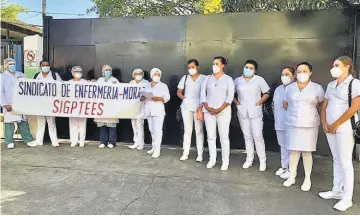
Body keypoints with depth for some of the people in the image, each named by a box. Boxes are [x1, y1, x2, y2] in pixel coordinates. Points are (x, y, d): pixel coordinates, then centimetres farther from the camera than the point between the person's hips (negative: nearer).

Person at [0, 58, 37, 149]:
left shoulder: (21, 75, 16)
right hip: (9, 105, -4)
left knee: (23, 122, 7)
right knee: (9, 123, 0)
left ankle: (28, 140, 11)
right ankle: (9, 142, 10)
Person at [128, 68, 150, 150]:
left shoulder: (146, 83, 1)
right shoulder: (131, 82, 16)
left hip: (141, 106, -5)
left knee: (139, 124, -10)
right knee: (134, 125, 7)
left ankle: (141, 144, -2)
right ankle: (136, 143, 17)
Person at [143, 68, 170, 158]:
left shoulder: (163, 85, 3)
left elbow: (167, 97, -5)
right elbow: (143, 96, 15)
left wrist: (158, 98, -22)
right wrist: (142, 97, -9)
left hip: (158, 110, -5)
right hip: (149, 110, 5)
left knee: (158, 130, -10)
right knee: (152, 130, 10)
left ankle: (157, 150, -10)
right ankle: (154, 147, 21)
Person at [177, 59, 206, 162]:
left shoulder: (203, 78, -1)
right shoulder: (185, 78, 8)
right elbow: (179, 92, 13)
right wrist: (184, 98, -2)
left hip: (198, 107, -3)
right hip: (186, 107, 3)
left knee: (199, 130, 3)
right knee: (187, 130, 9)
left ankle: (200, 155, 10)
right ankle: (185, 153, 16)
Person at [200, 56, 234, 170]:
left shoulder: (228, 79, 2)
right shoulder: (207, 78, 9)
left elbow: (230, 96, -6)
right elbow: (202, 94, 5)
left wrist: (219, 109, -15)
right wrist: (207, 107, -10)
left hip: (223, 111, -3)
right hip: (208, 111, 3)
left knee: (224, 136, -1)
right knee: (211, 136, 6)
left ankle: (225, 161, 8)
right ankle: (212, 159, 16)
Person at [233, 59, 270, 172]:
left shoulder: (259, 80, -1)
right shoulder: (237, 80, 7)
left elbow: (266, 93, 3)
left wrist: (260, 102, -9)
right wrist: (236, 102, 1)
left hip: (255, 112, -3)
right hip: (242, 112, 3)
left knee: (258, 136, -6)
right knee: (247, 136, 10)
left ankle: (262, 160, 7)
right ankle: (249, 159, 20)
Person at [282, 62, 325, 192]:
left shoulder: (317, 88, -3)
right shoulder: (289, 88, 4)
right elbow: (285, 104, 17)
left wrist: (310, 111, 10)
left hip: (309, 125, -2)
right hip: (292, 124, 2)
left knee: (307, 152, 3)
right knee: (293, 151, 8)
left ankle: (307, 179, 17)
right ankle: (292, 177, 21)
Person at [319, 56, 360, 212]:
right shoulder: (331, 85, 12)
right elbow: (324, 106, 13)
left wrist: (336, 124, -12)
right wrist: (324, 123, -2)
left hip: (345, 128, -6)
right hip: (330, 128, 6)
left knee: (345, 162, -2)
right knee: (336, 160, 13)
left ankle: (347, 198, 7)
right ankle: (337, 190, 24)